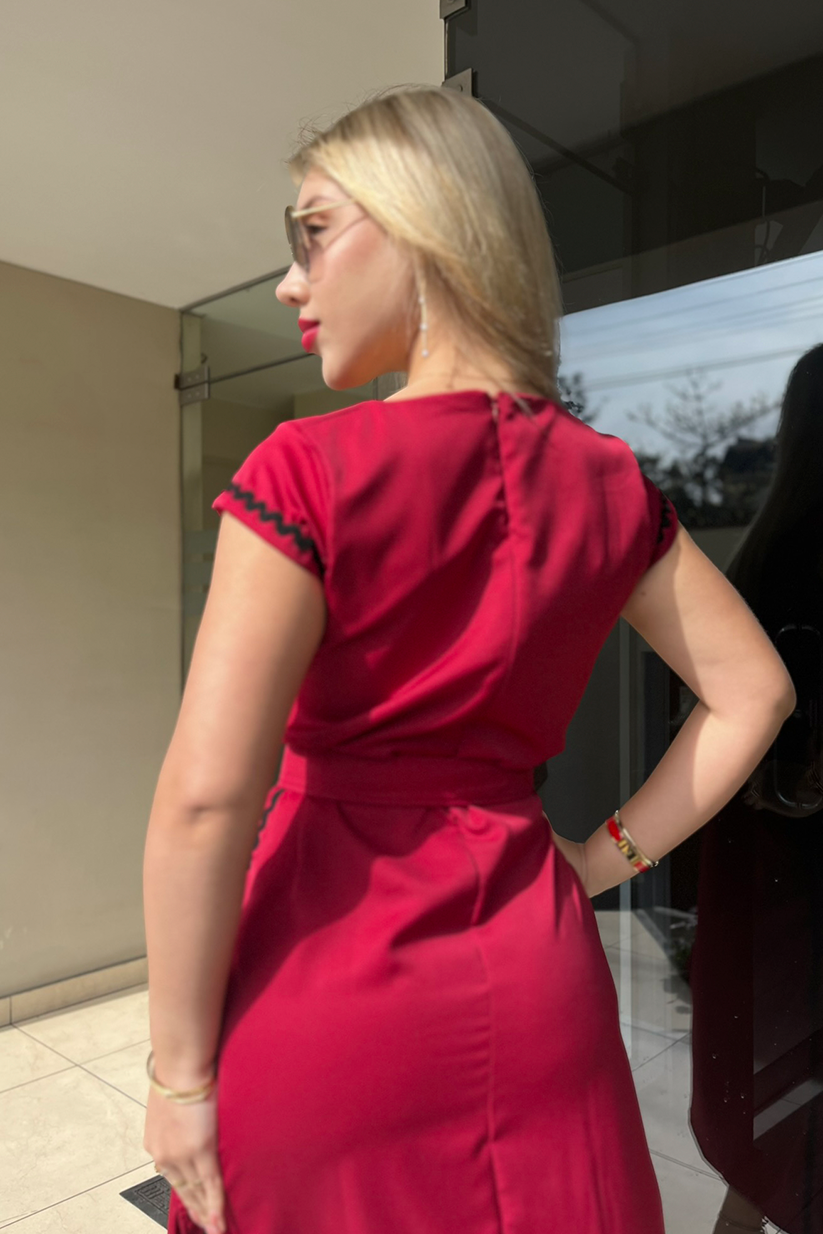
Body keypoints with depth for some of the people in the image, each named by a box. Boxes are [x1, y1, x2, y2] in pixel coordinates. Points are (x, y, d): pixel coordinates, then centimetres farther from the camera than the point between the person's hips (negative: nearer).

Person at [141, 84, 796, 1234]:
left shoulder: (310, 473, -17)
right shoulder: (604, 480, 0)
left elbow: (205, 798, -20)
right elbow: (752, 690, 6)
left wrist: (181, 1071, -8)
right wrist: (607, 856, 6)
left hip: (328, 977, -4)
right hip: (532, 975, 4)